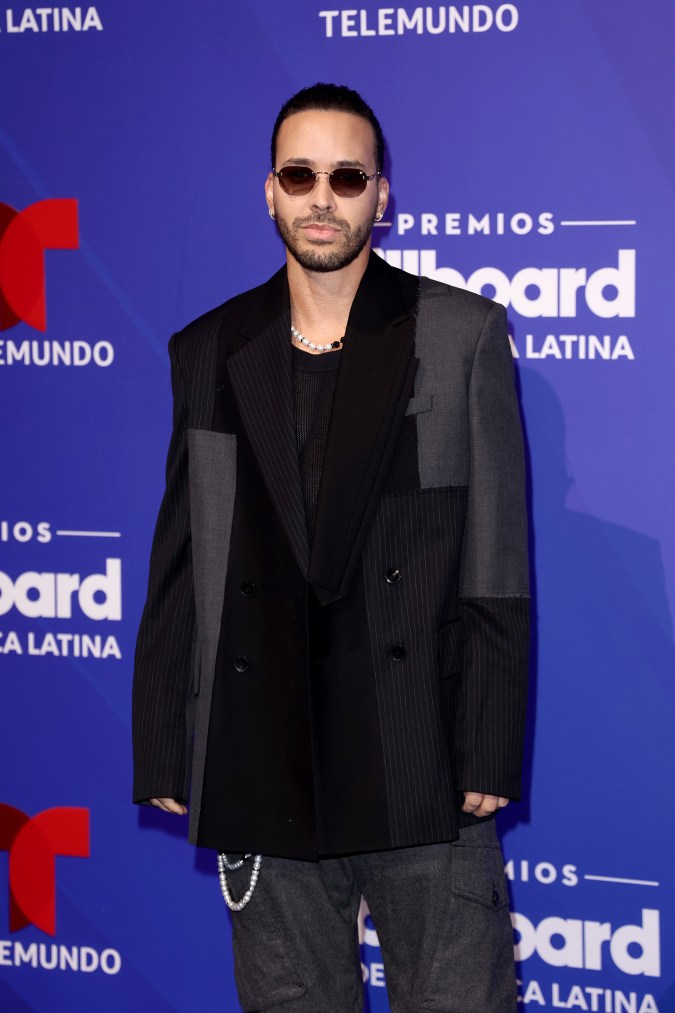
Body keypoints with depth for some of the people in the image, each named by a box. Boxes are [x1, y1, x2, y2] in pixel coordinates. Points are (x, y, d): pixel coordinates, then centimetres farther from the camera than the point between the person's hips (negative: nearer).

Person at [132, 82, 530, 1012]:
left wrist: (489, 754, -7)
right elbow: (180, 571, 10)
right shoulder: (208, 353, 9)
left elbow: (498, 562, -1)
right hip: (264, 780, 3)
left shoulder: (464, 334, 2)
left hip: (424, 775, -2)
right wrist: (162, 754, 6)